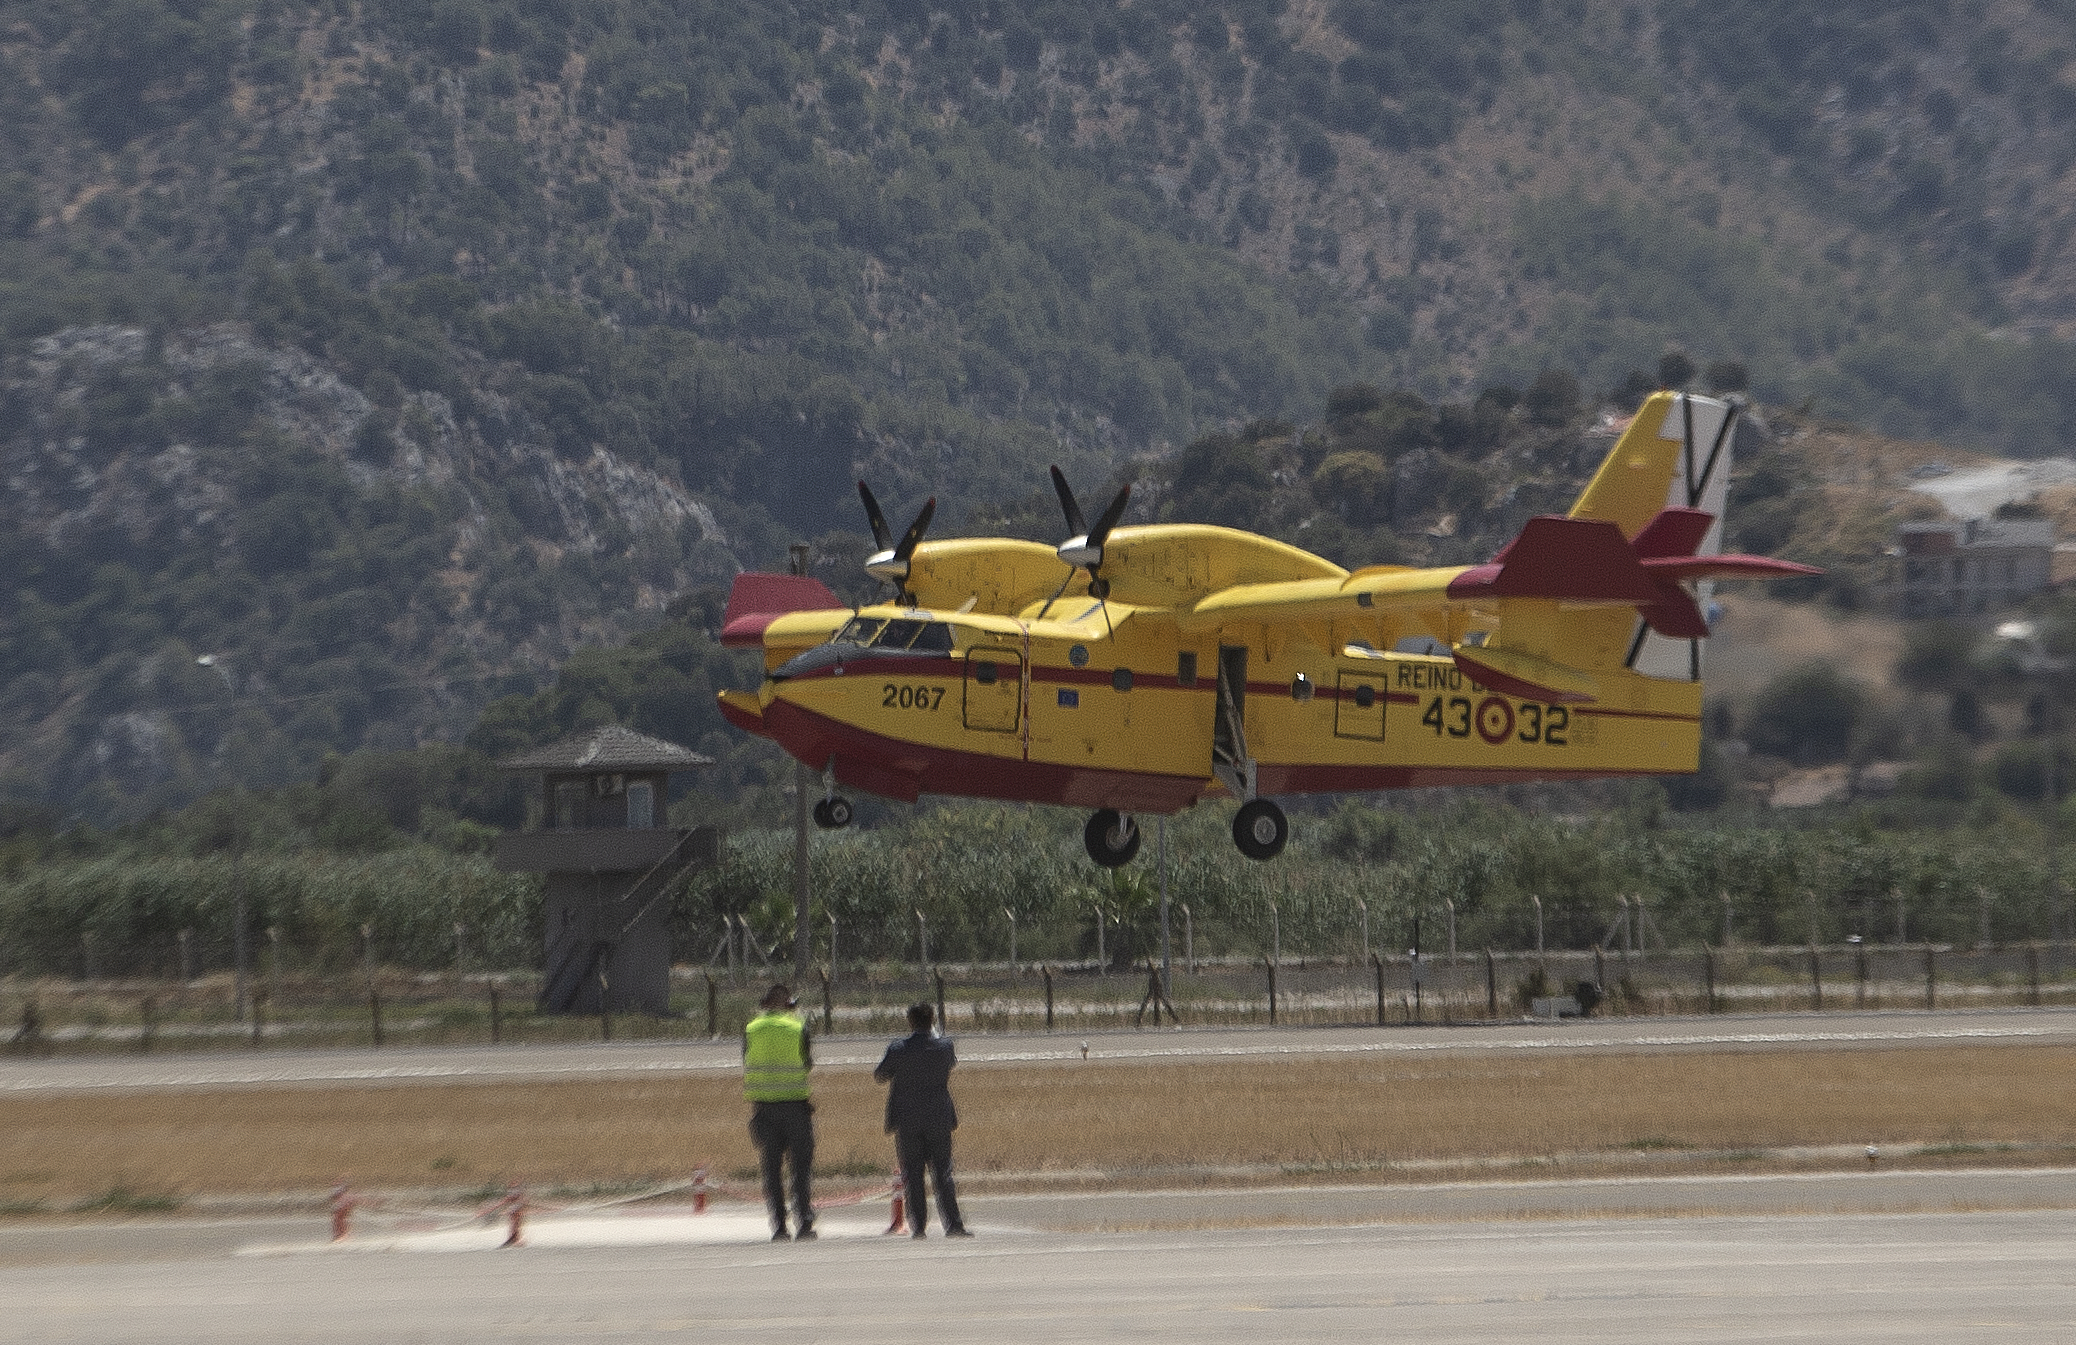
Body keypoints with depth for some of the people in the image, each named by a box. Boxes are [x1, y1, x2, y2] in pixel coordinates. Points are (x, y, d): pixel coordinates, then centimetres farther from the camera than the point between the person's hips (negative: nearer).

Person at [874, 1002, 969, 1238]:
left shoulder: (897, 1050, -8)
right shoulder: (945, 1047, -3)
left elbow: (880, 1076, 3)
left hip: (907, 1122, -1)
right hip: (939, 1120, 1)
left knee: (912, 1177, 4)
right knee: (942, 1174, 4)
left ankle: (917, 1226, 0)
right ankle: (953, 1224, -5)